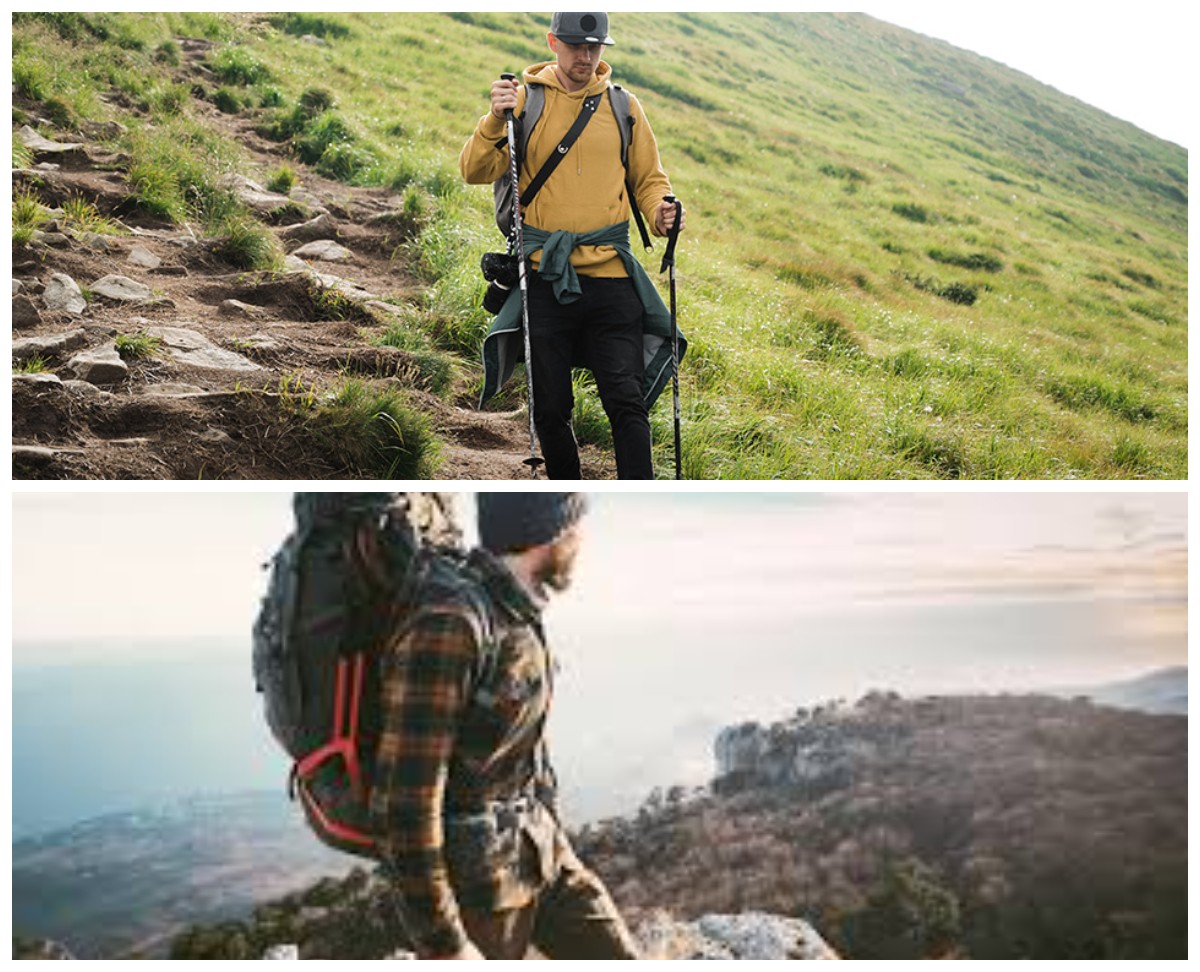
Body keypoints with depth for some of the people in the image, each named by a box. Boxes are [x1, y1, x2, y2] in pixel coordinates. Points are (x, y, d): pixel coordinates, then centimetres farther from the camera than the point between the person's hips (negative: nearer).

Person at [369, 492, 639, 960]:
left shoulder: (517, 616, 3)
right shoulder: (447, 627, -26)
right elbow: (405, 800, -26)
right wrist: (445, 945, -21)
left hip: (535, 856, 8)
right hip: (469, 875, -8)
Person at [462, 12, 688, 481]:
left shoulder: (623, 105, 10)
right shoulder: (524, 98, 4)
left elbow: (649, 178, 19)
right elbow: (476, 171, -5)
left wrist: (661, 212, -3)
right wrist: (496, 121, -22)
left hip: (610, 276, 1)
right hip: (544, 278, -1)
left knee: (627, 401, -6)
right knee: (550, 408, 7)